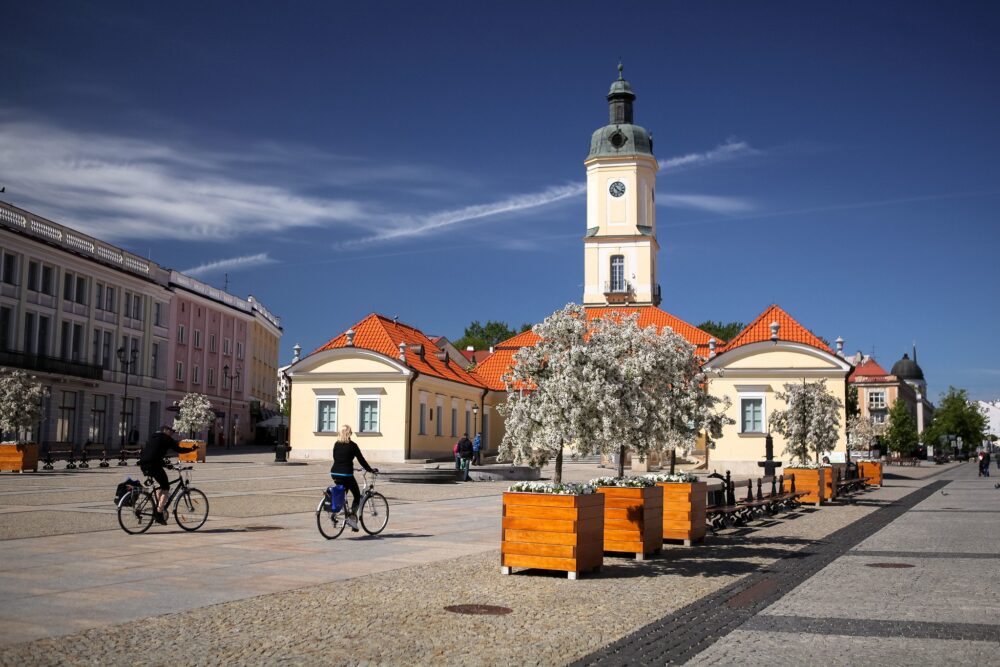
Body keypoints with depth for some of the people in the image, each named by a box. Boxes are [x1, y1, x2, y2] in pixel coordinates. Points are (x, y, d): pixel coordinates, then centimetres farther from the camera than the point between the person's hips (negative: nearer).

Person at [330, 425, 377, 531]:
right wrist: (371, 470, 12)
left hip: (334, 473, 5)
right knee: (357, 496, 9)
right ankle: (352, 516, -6)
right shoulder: (353, 445, -4)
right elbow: (361, 460, -1)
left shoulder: (336, 444, 9)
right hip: (346, 474, -5)